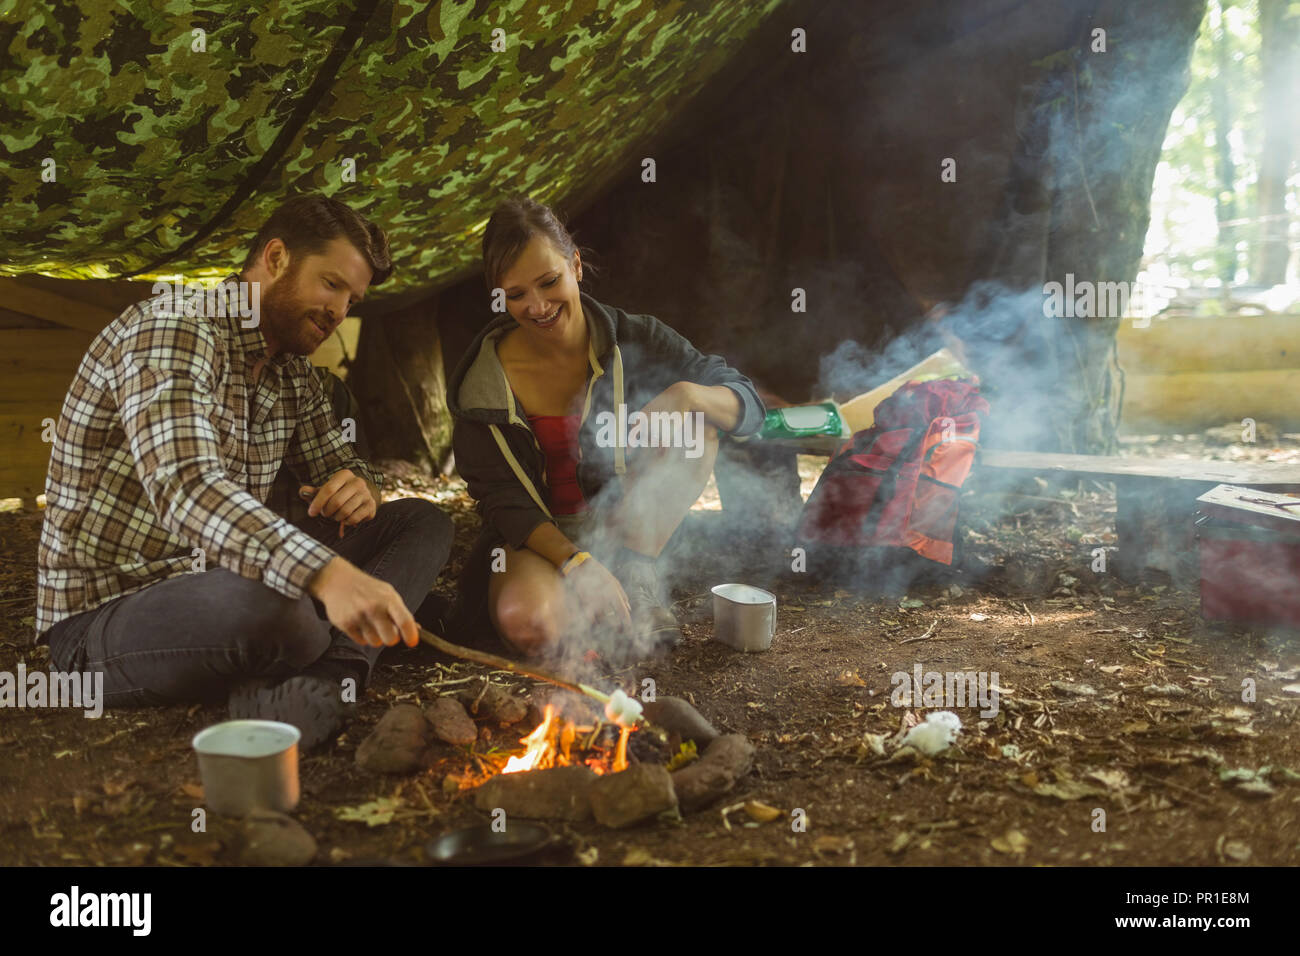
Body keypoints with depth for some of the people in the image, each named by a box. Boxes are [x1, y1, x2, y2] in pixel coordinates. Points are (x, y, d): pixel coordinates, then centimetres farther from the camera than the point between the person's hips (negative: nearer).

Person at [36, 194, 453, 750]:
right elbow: (185, 485, -34)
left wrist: (360, 487, -9)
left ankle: (323, 678, -24)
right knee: (271, 608, -41)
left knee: (421, 524, -1)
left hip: (219, 583, 9)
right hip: (105, 618, -9)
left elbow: (335, 461, 20)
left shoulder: (290, 369, 10)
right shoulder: (173, 330, -18)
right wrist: (327, 574, -48)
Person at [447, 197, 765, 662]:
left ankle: (634, 572, -14)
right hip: (539, 537, -2)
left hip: (627, 523, 2)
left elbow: (750, 405, -10)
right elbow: (504, 501, -10)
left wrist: (685, 395, -33)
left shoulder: (633, 341, -9)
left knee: (698, 425, -20)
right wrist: (578, 561, -26)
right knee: (526, 625, -35)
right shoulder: (486, 379, -11)